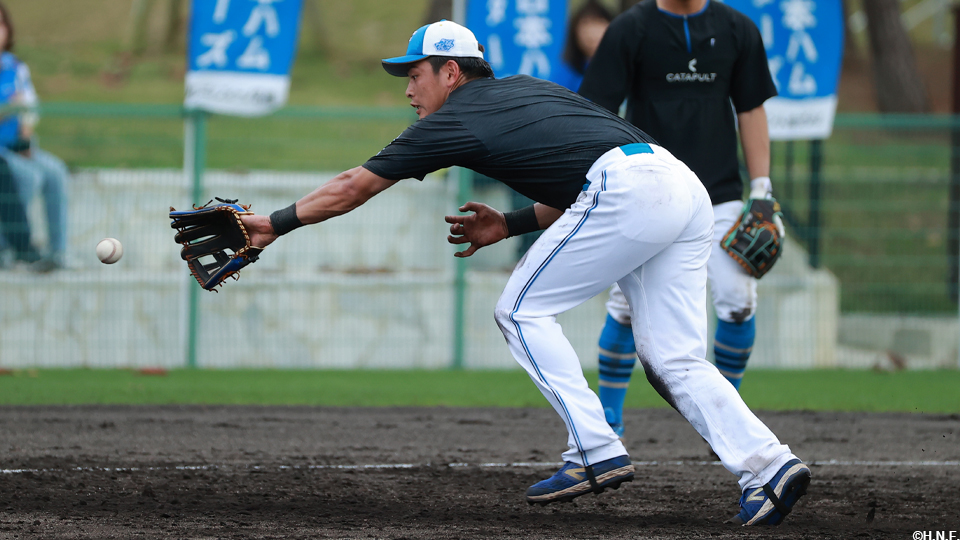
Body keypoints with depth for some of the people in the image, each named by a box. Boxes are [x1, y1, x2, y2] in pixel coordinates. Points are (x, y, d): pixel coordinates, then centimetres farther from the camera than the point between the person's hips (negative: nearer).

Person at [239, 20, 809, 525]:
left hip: (628, 192, -8)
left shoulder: (457, 120, 8)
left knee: (522, 310, 5)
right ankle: (769, 466, -7)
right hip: (687, 191, 8)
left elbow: (351, 188, 13)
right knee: (675, 360, 9)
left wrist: (276, 224, 20)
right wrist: (510, 225, 27)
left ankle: (597, 452, -4)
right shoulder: (525, 88, 30)